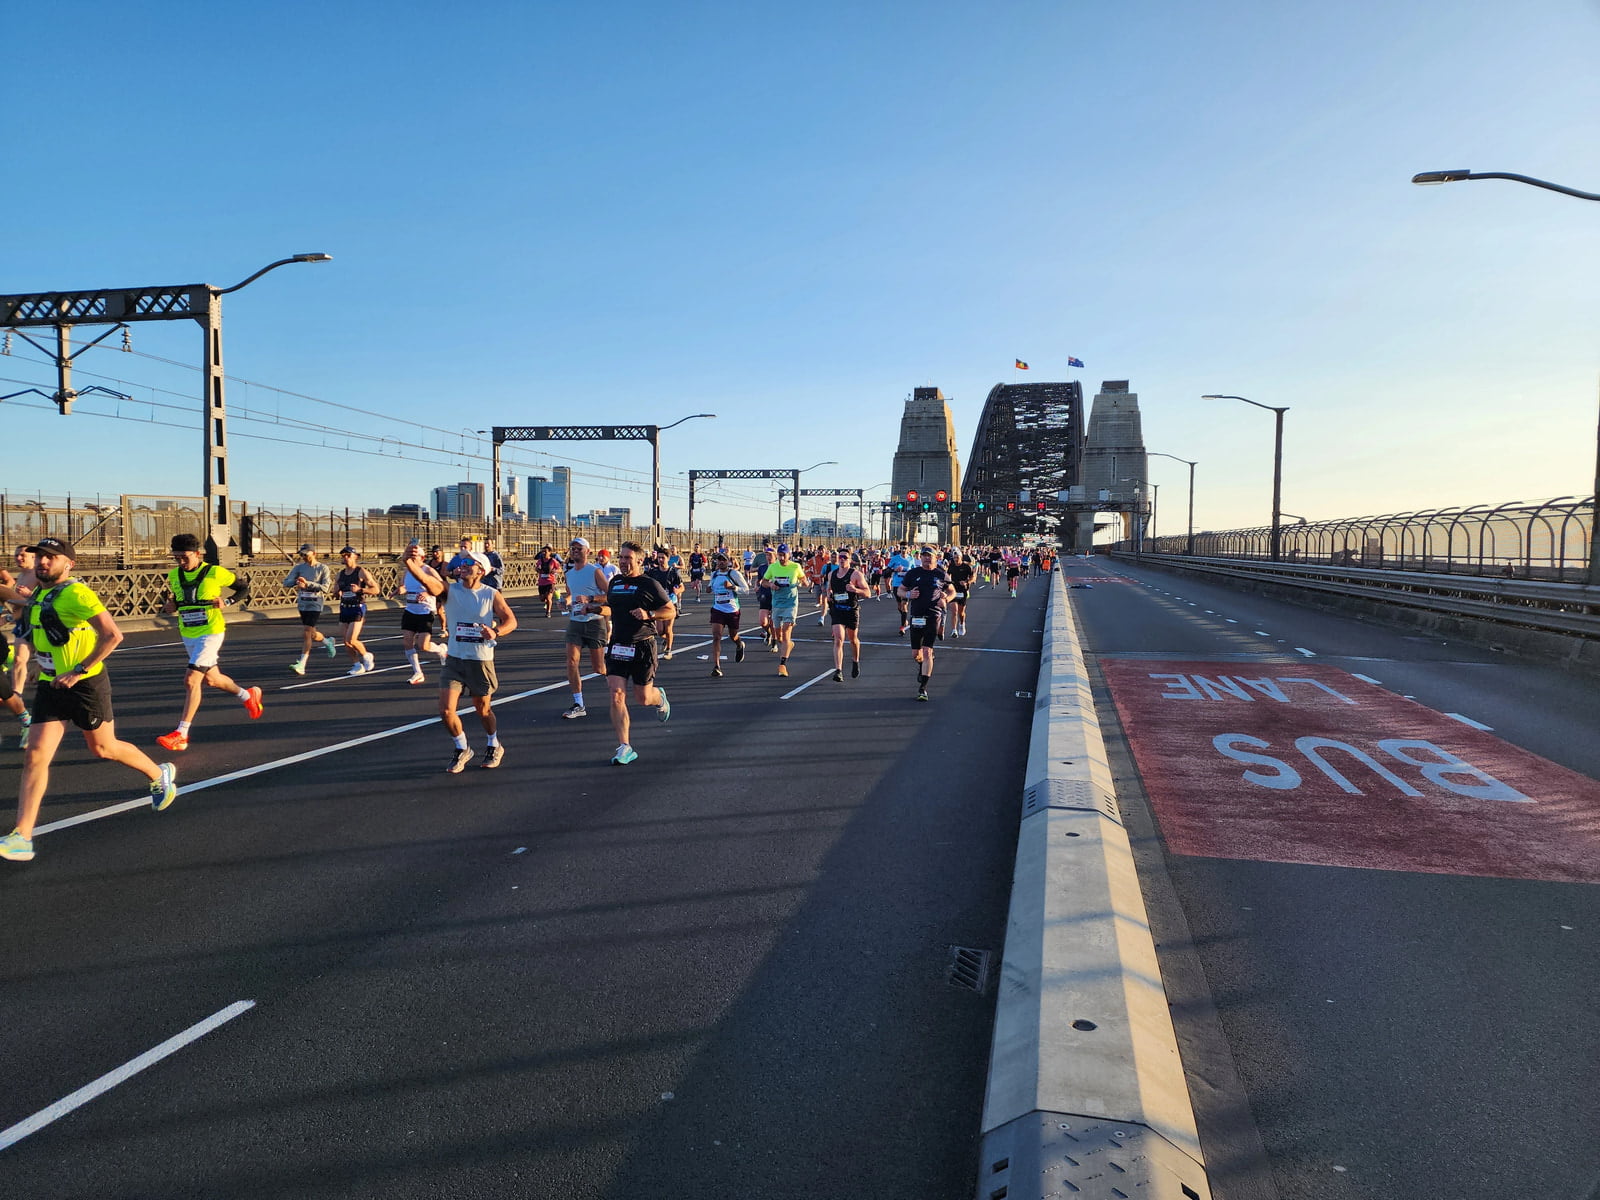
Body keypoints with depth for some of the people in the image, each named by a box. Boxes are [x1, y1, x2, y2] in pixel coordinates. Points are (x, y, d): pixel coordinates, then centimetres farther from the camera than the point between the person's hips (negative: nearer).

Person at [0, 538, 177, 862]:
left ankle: (160, 775, 35)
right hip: (50, 686, 7)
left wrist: (79, 671, -23)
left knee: (102, 748, 10)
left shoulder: (75, 593, -16)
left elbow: (112, 635, -23)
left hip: (85, 685, -7)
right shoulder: (38, 594, 10)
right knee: (35, 755, -2)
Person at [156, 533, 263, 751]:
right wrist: (169, 606, -4)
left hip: (210, 632, -7)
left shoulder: (214, 573, -12)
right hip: (188, 634, 7)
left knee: (191, 680, -15)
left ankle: (181, 734, -11)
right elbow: (174, 601, 19)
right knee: (211, 679, 17)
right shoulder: (174, 576, 4)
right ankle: (248, 695, 43)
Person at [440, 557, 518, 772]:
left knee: (482, 708, 12)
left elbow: (511, 620, -1)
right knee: (445, 710, -8)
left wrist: (496, 632, -20)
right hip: (455, 659, 1)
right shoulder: (450, 590, -1)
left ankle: (494, 747, 39)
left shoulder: (492, 595, -3)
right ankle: (462, 750, 17)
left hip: (481, 660, -1)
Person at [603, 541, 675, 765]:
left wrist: (649, 614, -17)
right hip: (617, 646, 4)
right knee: (617, 696, -8)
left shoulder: (650, 584, -6)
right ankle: (625, 748, -3)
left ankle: (660, 697, 44)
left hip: (643, 647, -4)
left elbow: (670, 611, -2)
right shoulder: (614, 582, 9)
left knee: (643, 698, 5)